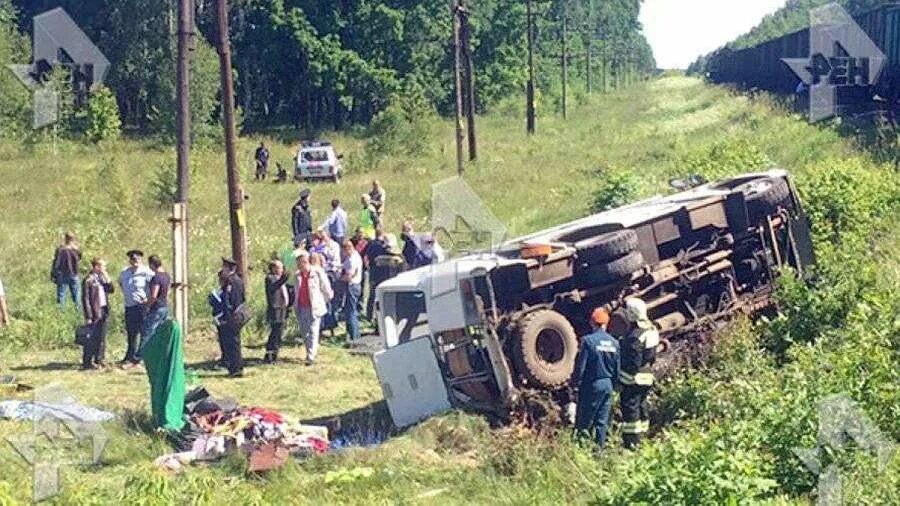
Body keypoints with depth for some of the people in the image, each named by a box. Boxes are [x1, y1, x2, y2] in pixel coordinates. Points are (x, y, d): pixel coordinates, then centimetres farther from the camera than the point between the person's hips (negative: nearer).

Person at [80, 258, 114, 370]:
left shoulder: (102, 278, 12)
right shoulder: (88, 280, -10)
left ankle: (99, 360, 20)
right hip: (95, 313, -7)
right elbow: (85, 299, -12)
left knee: (102, 339, 11)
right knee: (92, 339, -4)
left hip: (104, 312, 7)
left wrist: (107, 279, 0)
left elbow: (111, 290, 14)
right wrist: (88, 316, -15)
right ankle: (87, 362, 1)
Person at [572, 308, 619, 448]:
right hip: (608, 385, 5)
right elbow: (617, 368, 9)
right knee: (602, 421, 9)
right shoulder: (614, 342, 3)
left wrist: (575, 382, 1)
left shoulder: (588, 340, -12)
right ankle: (599, 448, 10)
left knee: (584, 421, 3)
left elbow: (580, 365, -11)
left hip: (591, 384, -5)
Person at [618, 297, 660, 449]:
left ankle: (631, 442, -3)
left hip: (634, 378, -10)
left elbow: (633, 362, -22)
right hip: (647, 377, 10)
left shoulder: (635, 335, -22)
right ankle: (639, 437, 27)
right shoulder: (651, 328, 7)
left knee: (630, 407, -4)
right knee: (641, 406, 18)